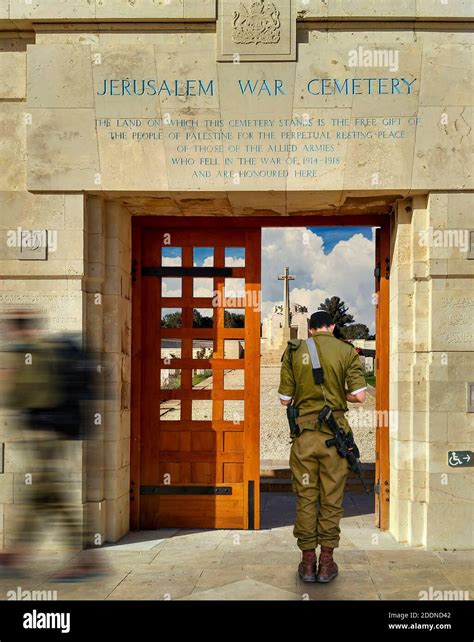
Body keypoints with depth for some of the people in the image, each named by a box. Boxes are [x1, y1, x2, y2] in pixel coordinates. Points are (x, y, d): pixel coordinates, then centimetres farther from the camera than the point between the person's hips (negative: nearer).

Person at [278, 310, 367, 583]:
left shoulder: (294, 351, 3)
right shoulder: (347, 351, 0)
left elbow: (285, 399, 3)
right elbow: (359, 396, -7)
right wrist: (338, 394, 12)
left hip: (303, 431, 1)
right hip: (334, 431, -1)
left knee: (305, 496, 9)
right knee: (331, 497, 8)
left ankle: (308, 561, 15)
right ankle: (327, 562, 14)